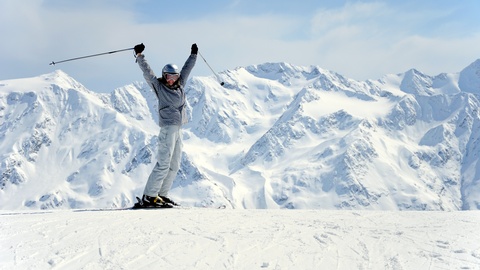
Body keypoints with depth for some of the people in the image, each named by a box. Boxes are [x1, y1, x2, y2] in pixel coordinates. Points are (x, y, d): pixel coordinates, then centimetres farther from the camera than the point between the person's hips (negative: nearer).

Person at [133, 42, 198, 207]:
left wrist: (193, 54, 36)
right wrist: (139, 55, -15)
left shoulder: (180, 86, 16)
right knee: (163, 164, -14)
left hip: (178, 129, 8)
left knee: (174, 165, 8)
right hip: (168, 128, -8)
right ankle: (148, 197, -13)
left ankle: (161, 195, 13)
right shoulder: (159, 86, 1)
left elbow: (187, 69, 28)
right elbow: (147, 72, -8)